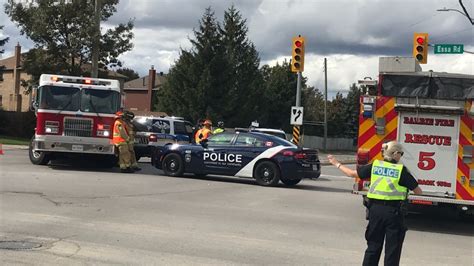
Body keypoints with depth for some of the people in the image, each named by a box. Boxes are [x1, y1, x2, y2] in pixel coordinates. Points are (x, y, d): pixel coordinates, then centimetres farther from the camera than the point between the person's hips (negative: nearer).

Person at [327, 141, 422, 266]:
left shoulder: (375, 165, 1)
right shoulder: (402, 170, -7)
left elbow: (353, 173, 10)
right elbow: (418, 191, -4)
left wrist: (337, 164, 25)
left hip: (375, 209, 3)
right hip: (393, 211, -3)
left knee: (373, 246, 15)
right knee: (392, 249, 6)